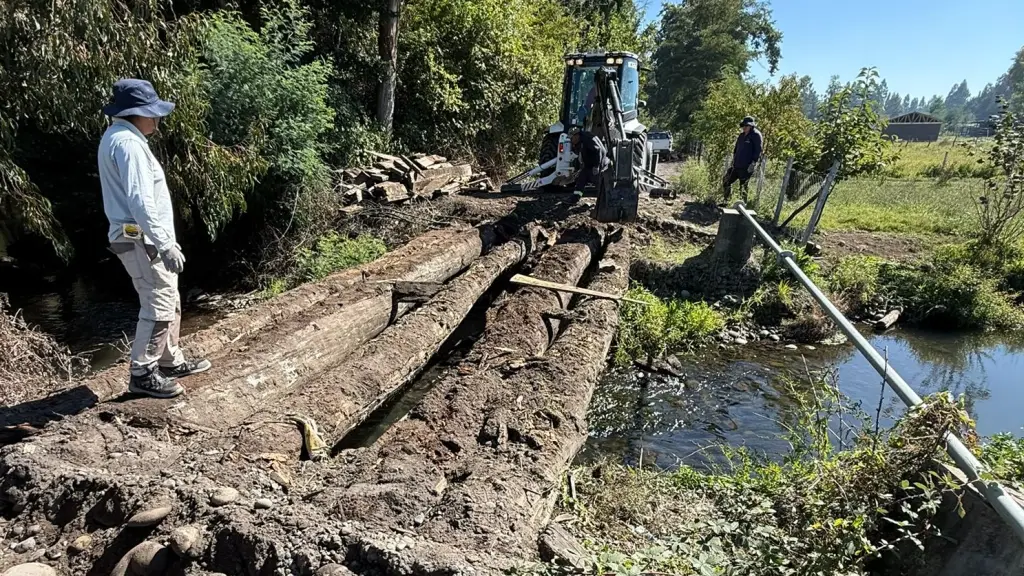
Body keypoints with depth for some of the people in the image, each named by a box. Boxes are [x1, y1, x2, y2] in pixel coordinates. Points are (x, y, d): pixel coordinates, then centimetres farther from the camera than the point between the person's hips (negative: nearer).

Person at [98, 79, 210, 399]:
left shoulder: (117, 137, 16)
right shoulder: (128, 143, -18)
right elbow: (141, 202, -25)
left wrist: (163, 241, 22)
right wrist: (166, 244, -24)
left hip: (138, 237, 11)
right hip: (141, 239, -11)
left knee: (169, 301, 17)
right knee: (159, 306, -6)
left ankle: (170, 361, 28)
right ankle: (142, 374, 2)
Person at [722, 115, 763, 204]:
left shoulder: (756, 135, -8)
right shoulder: (742, 135, 16)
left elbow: (758, 151, -14)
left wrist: (753, 163, -19)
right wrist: (734, 160, 21)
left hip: (746, 167, -8)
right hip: (737, 166, 8)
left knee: (743, 187, -5)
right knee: (726, 182, 11)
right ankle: (726, 201, 23)